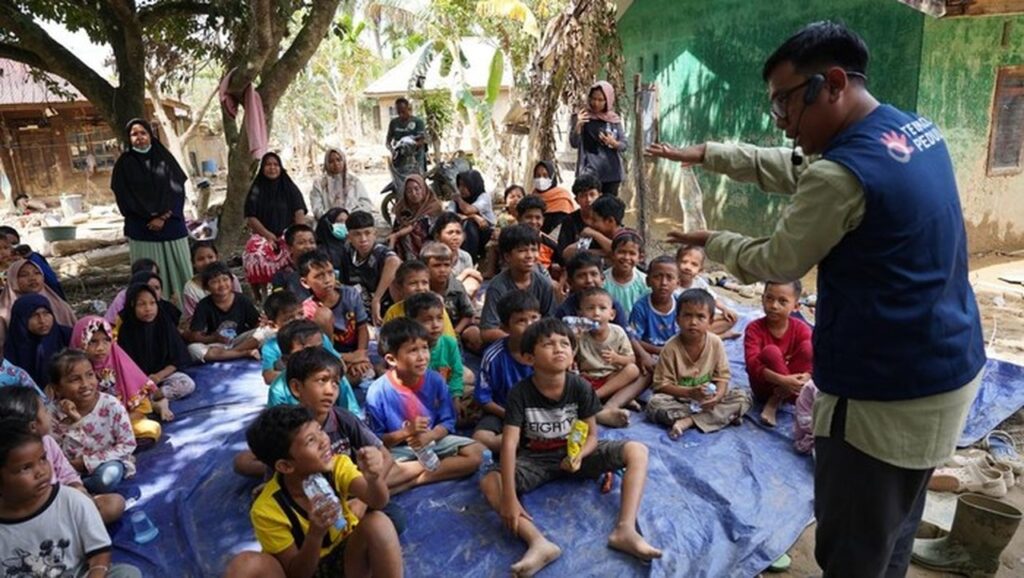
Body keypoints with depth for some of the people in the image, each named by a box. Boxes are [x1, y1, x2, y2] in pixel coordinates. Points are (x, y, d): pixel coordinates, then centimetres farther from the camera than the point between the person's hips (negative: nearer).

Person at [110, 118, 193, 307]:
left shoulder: (164, 157, 9)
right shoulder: (124, 163, 5)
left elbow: (177, 188, 1)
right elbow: (124, 198, -1)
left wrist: (164, 216, -10)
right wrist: (152, 217, -9)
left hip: (171, 225, 2)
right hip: (142, 229, -2)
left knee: (178, 270, 2)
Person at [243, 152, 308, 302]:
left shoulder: (290, 188, 10)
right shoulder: (256, 189, 8)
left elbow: (300, 213, 2)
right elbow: (250, 218, 2)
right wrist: (268, 235, -13)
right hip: (263, 235, 0)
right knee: (255, 254, -33)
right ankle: (259, 294, -18)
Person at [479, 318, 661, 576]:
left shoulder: (581, 387, -16)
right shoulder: (520, 393, -21)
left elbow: (592, 434, -8)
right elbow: (509, 444, -28)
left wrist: (579, 456, -32)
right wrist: (509, 497, -37)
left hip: (575, 452, 1)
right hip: (535, 459, -1)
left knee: (637, 451, -19)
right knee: (489, 482, -28)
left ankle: (625, 529, -32)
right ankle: (539, 543, -43)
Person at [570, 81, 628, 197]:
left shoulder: (614, 119, 8)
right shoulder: (582, 117, 2)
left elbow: (625, 144, 9)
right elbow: (574, 143, -5)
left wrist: (613, 143, -12)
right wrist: (578, 125, -22)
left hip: (612, 172, 3)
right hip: (590, 172, -3)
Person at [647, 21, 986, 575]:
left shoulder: (840, 175, -25)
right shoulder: (918, 130, 4)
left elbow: (777, 263, -9)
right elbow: (793, 170, 14)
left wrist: (711, 242, 8)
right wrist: (706, 153, 15)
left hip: (885, 391, -9)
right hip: (948, 366, 9)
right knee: (891, 534, 26)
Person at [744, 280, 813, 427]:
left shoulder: (801, 329, -7)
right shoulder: (754, 328, -15)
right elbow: (752, 365, -27)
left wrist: (806, 377, -39)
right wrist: (782, 380, -42)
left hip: (790, 383, 4)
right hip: (765, 385, -3)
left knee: (807, 346, -21)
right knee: (770, 351, -30)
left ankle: (774, 401, -18)